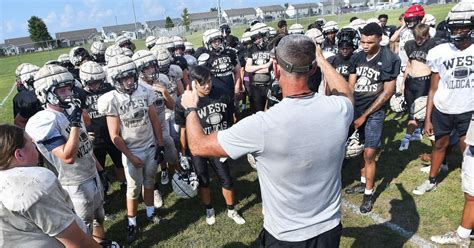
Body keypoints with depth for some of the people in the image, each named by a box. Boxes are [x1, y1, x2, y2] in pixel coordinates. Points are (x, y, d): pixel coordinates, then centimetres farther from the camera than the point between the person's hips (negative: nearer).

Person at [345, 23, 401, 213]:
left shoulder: (389, 59, -10)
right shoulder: (357, 57, 3)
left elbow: (387, 92, -9)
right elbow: (350, 87, 5)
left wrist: (364, 116, -9)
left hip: (374, 112, -4)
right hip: (356, 109, 4)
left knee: (369, 154, -1)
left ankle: (369, 193, 15)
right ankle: (364, 183, 31)